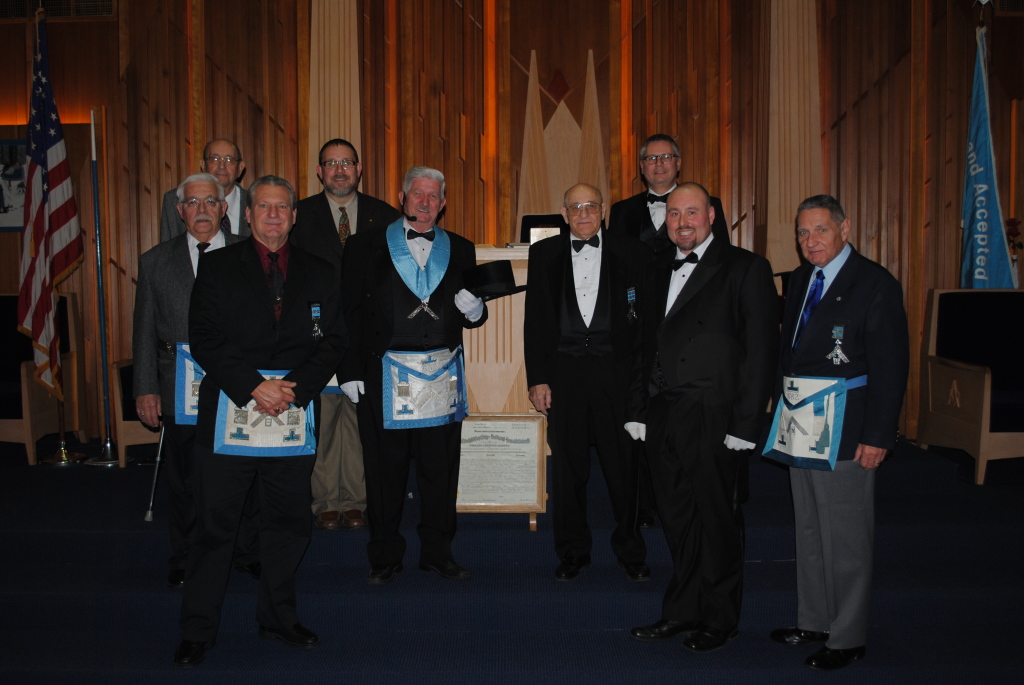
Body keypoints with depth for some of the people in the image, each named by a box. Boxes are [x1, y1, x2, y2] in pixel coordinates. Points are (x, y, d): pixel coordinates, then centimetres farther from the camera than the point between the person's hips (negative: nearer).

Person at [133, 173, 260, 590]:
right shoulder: (156, 261, 8)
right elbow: (145, 331, 8)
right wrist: (145, 389, 2)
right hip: (180, 392, 1)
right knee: (182, 480, 11)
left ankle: (248, 554, 25)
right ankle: (185, 561, 28)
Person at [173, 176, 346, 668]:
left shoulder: (319, 274, 11)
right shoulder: (217, 266, 5)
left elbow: (332, 342, 5)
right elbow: (204, 338, -3)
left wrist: (295, 386, -11)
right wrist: (254, 386, -13)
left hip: (295, 411, 2)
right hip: (229, 411, -2)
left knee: (288, 523, 11)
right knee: (215, 523, 2)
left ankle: (278, 618, 28)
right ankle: (197, 631, 15)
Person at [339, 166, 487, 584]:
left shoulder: (460, 250, 12)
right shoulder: (367, 247, 5)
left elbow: (473, 317, 16)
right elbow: (349, 312, 1)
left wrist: (474, 310, -8)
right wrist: (351, 371, -5)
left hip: (442, 376, 2)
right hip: (384, 377, -2)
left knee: (440, 471, 8)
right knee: (384, 472, 6)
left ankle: (438, 553, 23)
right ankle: (385, 557, 21)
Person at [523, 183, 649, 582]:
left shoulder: (632, 254, 5)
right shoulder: (544, 253, 9)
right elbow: (535, 320, 7)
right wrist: (537, 378, 0)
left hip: (616, 369, -1)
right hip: (563, 370, 1)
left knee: (624, 463, 1)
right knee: (568, 465, 8)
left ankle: (630, 550, 20)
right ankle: (572, 552, 24)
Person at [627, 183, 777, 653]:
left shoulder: (744, 268, -4)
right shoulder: (660, 270, 16)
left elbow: (761, 348, -8)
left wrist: (745, 424, -14)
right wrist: (639, 409, 10)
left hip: (712, 420, -5)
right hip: (662, 416, 6)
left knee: (716, 521, 6)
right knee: (676, 519, 14)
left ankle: (719, 619, 22)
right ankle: (682, 612, 28)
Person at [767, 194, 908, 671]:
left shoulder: (875, 284, -10)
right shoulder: (799, 280, 11)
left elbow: (890, 366, -14)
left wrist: (878, 436, -18)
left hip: (846, 433, -7)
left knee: (845, 537, 2)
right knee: (808, 531, 17)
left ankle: (847, 638, 17)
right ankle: (813, 622, 31)